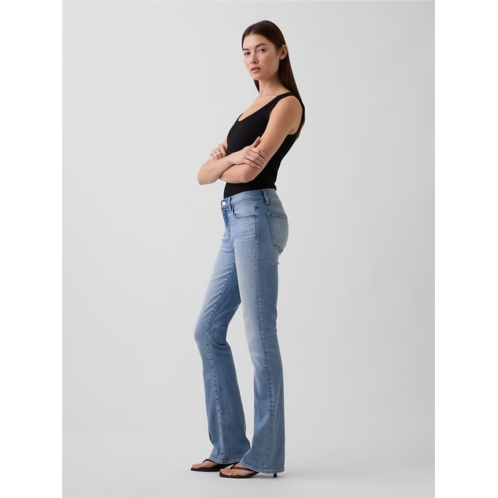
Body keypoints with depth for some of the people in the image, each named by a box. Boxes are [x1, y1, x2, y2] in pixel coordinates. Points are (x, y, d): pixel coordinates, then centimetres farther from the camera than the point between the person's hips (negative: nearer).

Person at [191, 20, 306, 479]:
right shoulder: (249, 110, 21)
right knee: (209, 330, 9)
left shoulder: (288, 103, -4)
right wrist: (231, 158, -9)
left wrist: (222, 165, 3)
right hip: (235, 222, 9)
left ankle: (266, 454, 5)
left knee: (260, 336, -5)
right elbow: (204, 174, 12)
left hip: (258, 217, -9)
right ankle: (230, 446, 16)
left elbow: (249, 170, -17)